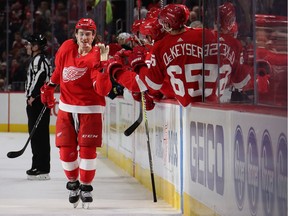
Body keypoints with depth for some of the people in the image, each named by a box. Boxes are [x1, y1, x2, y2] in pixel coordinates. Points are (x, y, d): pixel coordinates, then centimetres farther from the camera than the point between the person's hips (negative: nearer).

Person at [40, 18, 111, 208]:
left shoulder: (96, 57, -16)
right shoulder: (67, 48, -2)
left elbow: (103, 90, -27)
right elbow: (59, 69, 20)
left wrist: (102, 63, -36)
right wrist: (49, 88, 24)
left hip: (90, 110, -4)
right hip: (67, 108, 4)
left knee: (87, 150, -6)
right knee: (66, 149, 3)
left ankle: (86, 187, 13)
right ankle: (73, 184, 26)